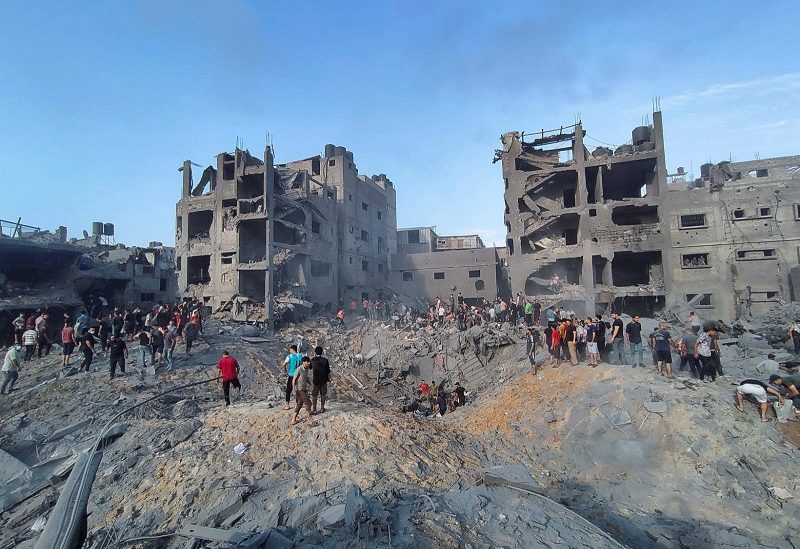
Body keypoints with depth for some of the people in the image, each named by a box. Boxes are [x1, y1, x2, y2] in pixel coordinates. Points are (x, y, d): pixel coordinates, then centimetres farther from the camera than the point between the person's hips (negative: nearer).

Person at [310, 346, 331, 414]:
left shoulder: (312, 360, -9)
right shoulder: (325, 360, -8)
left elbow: (310, 367, 11)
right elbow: (328, 371, -3)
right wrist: (329, 378, 12)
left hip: (315, 380, -1)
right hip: (323, 380, 1)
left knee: (314, 395, 9)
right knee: (323, 394, 14)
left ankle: (314, 410, 11)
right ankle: (322, 408, 20)